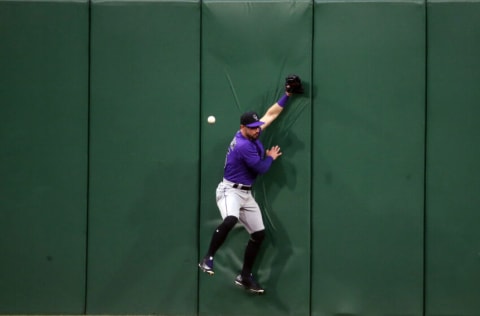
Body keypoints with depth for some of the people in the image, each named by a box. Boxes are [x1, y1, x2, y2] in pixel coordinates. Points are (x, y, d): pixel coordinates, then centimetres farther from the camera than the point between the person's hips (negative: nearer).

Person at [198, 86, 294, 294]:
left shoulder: (252, 134, 3)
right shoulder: (243, 146, -22)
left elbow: (270, 114, 14)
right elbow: (261, 169, -16)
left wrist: (286, 96, 11)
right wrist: (271, 157, 3)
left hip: (246, 194, 9)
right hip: (230, 190, -9)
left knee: (259, 234, 8)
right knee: (230, 220, -40)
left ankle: (245, 277, 18)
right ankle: (208, 259, -30)